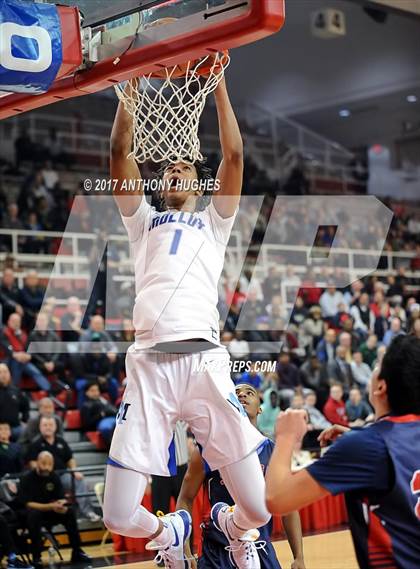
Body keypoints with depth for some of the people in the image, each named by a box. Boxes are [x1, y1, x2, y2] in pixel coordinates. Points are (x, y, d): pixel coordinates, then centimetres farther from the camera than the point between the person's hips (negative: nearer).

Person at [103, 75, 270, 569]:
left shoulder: (214, 221, 25)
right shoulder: (144, 221, 27)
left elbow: (233, 156, 12)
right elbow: (120, 152, 17)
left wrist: (219, 84, 11)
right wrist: (129, 84, 14)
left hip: (204, 360, -1)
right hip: (148, 364, 1)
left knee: (257, 509, -7)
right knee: (119, 519, -6)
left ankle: (234, 529, 32)